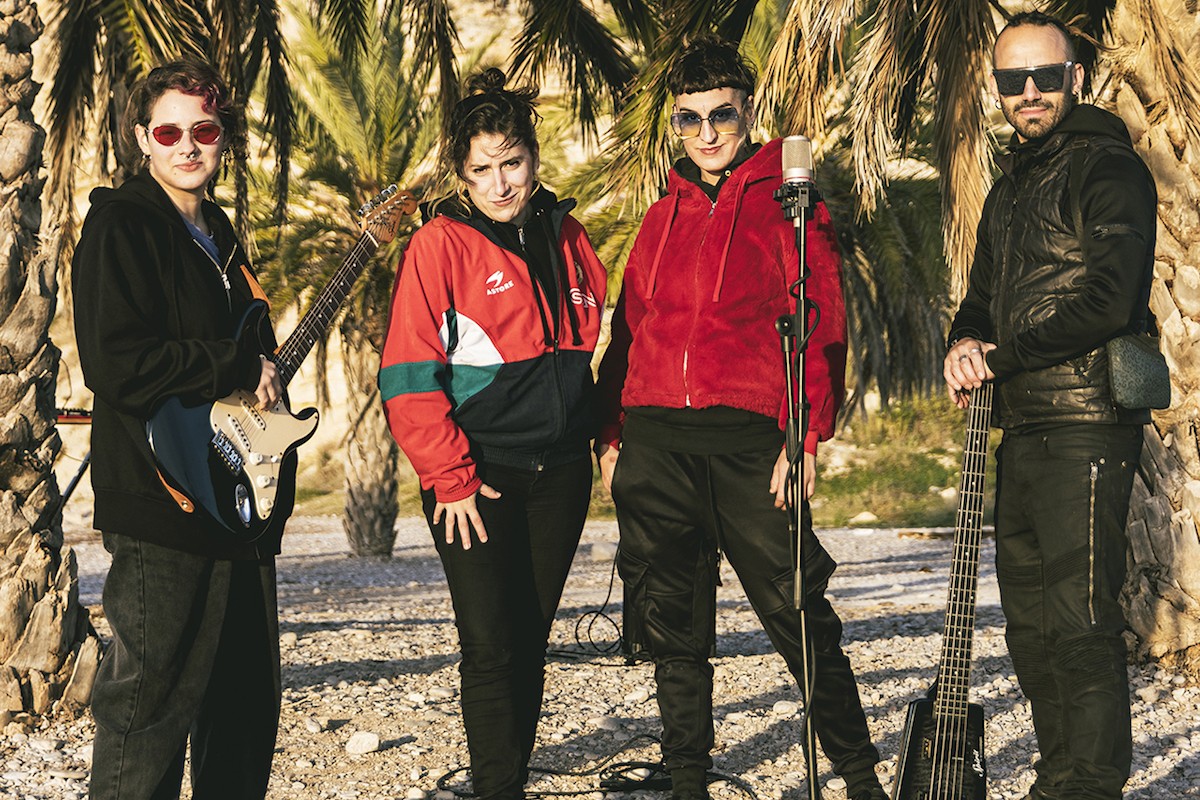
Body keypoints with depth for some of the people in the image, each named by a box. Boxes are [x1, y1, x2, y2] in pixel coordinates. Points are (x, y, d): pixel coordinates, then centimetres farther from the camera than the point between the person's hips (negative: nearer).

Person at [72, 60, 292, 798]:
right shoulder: (121, 226, -9)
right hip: (163, 507, -9)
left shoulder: (220, 235, 18)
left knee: (247, 700, 14)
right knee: (152, 705, -5)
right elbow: (117, 366, -21)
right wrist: (243, 368, -16)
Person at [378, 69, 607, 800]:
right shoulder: (441, 245, -6)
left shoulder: (566, 237, 9)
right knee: (492, 646, -7)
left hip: (559, 473, 5)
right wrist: (450, 478, -12)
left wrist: (599, 437, 13)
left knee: (530, 642, 10)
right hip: (478, 478, -5)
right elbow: (410, 376, -10)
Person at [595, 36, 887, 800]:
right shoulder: (662, 217, 19)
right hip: (653, 440, 5)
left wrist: (807, 439, -12)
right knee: (674, 630, 8)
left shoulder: (788, 203, 4)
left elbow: (822, 327, -3)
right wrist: (611, 435, 11)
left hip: (747, 438, -4)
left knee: (799, 617, -5)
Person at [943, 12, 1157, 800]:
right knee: (1031, 623, 14)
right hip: (1024, 431, 9)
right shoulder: (1011, 185, 20)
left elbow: (1107, 301, -20)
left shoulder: (1109, 169, -8)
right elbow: (983, 296, 24)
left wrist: (1000, 358, -14)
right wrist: (964, 343, 0)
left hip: (1085, 428, -9)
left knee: (1081, 623, -10)